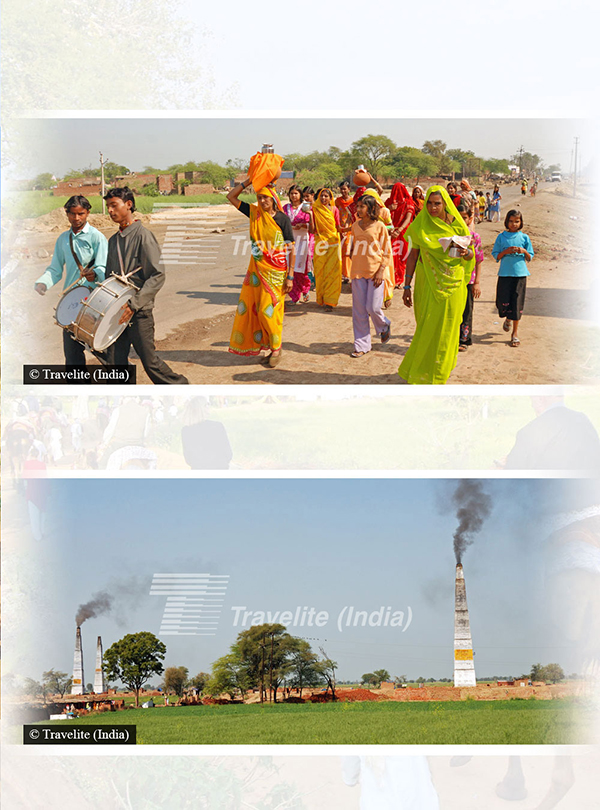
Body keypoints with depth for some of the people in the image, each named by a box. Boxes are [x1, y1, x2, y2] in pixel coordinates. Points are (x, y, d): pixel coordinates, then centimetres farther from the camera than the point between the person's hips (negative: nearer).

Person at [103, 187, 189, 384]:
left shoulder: (143, 236, -9)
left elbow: (158, 276, -15)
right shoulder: (113, 240, 13)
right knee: (115, 362, 2)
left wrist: (134, 303, -22)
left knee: (150, 361, -2)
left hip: (140, 311, -7)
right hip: (117, 311, 7)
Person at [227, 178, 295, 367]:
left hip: (275, 272, -5)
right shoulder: (254, 213, 5)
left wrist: (290, 277, -12)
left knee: (268, 311, -6)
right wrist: (250, 180, 0)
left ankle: (276, 348, 10)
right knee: (256, 309, 6)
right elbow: (231, 196, 10)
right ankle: (270, 347, 17)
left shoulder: (283, 219, -7)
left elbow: (291, 249, -7)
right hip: (257, 270, 5)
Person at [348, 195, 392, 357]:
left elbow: (387, 252, -2)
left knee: (373, 307, -8)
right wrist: (352, 269, 13)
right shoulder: (355, 226, 9)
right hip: (358, 271, 4)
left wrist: (381, 271, -11)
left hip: (375, 271, -4)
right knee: (359, 309, 2)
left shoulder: (379, 226, -4)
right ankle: (362, 345, 9)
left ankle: (384, 326, 26)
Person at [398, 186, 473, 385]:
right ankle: (420, 371, 15)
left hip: (451, 284, 1)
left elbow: (471, 255, 4)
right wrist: (407, 287, 0)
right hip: (427, 283, 0)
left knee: (446, 329, 7)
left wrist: (465, 253, -21)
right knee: (427, 328, 0)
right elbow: (413, 255, 1)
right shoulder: (420, 225, -3)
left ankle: (439, 373, 22)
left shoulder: (457, 224, -3)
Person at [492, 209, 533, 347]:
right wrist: (506, 251, -11)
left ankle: (515, 334, 7)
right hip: (505, 273, 0)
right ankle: (508, 319, 34)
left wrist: (524, 251, -11)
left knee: (517, 303, -2)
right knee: (503, 302, -3)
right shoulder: (501, 237, 4)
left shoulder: (524, 237, 5)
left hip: (520, 273, 0)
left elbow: (529, 258, 9)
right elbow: (496, 256, 5)